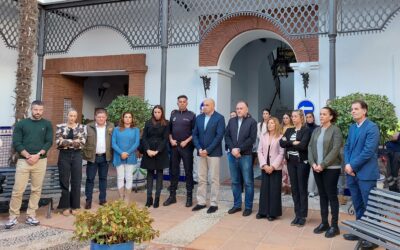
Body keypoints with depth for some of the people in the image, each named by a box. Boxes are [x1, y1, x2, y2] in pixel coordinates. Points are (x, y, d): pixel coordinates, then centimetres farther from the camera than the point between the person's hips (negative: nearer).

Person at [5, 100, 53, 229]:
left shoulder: (47, 124, 7)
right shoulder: (21, 124, 6)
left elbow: (49, 142, 1)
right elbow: (16, 143, -1)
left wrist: (37, 155, -12)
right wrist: (28, 156, -12)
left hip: (40, 161, 1)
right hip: (23, 160, -1)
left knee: (36, 190, 5)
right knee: (18, 190, -2)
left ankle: (31, 216, 14)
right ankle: (13, 216, 10)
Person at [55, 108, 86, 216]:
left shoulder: (82, 127, 5)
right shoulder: (60, 127, 3)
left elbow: (82, 142, -7)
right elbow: (58, 142, -8)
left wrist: (65, 141, -10)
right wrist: (73, 141, -12)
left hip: (77, 155, 1)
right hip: (64, 155, -1)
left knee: (76, 181, 4)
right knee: (64, 181, 4)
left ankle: (75, 206, 15)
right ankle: (65, 206, 14)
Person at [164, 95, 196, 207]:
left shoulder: (191, 115, 1)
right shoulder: (173, 114, 11)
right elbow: (169, 129, 15)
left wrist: (186, 141, -11)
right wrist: (171, 140, 0)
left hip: (186, 147, -3)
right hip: (174, 146, 4)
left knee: (188, 172, 1)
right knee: (173, 171, 8)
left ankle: (189, 197, 8)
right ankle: (172, 196, 18)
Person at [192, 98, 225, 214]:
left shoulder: (219, 118, -5)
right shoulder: (199, 117, 10)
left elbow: (219, 136, -12)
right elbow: (195, 134, 8)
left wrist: (207, 150, -15)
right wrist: (199, 149, -6)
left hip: (213, 153, -5)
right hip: (201, 152, 5)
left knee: (214, 179, 2)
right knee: (201, 179, 9)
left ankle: (214, 204, 10)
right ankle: (201, 202, 18)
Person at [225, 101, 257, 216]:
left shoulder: (252, 122, -1)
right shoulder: (231, 121, 12)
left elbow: (251, 139, -10)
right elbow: (227, 136, 6)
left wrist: (239, 149, -15)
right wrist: (232, 149, -9)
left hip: (245, 156, -4)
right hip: (232, 155, 4)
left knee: (248, 182, 2)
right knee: (235, 182, 11)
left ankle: (248, 207, 11)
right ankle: (237, 205, 21)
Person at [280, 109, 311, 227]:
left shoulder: (306, 130, -6)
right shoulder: (289, 130, 12)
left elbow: (303, 145, -20)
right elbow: (281, 143, -2)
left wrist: (289, 144, -8)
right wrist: (294, 143, -13)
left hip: (302, 162, -5)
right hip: (291, 162, 6)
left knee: (302, 189, 2)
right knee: (294, 189, 10)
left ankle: (303, 216, 11)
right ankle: (297, 215, 19)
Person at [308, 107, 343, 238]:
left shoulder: (335, 130, -6)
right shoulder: (316, 130, 11)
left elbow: (335, 150, -14)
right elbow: (310, 147, 8)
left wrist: (323, 164, -17)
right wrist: (313, 163, -6)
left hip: (331, 168, -5)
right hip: (317, 167, 5)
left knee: (331, 195, 1)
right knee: (322, 195, 11)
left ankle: (334, 226, 10)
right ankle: (324, 223, 21)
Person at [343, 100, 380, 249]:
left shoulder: (372, 127, -10)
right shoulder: (352, 127, 14)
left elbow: (368, 151, -18)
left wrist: (352, 166, -15)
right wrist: (347, 164, -3)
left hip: (366, 173, -7)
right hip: (352, 172, 7)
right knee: (358, 205, 17)